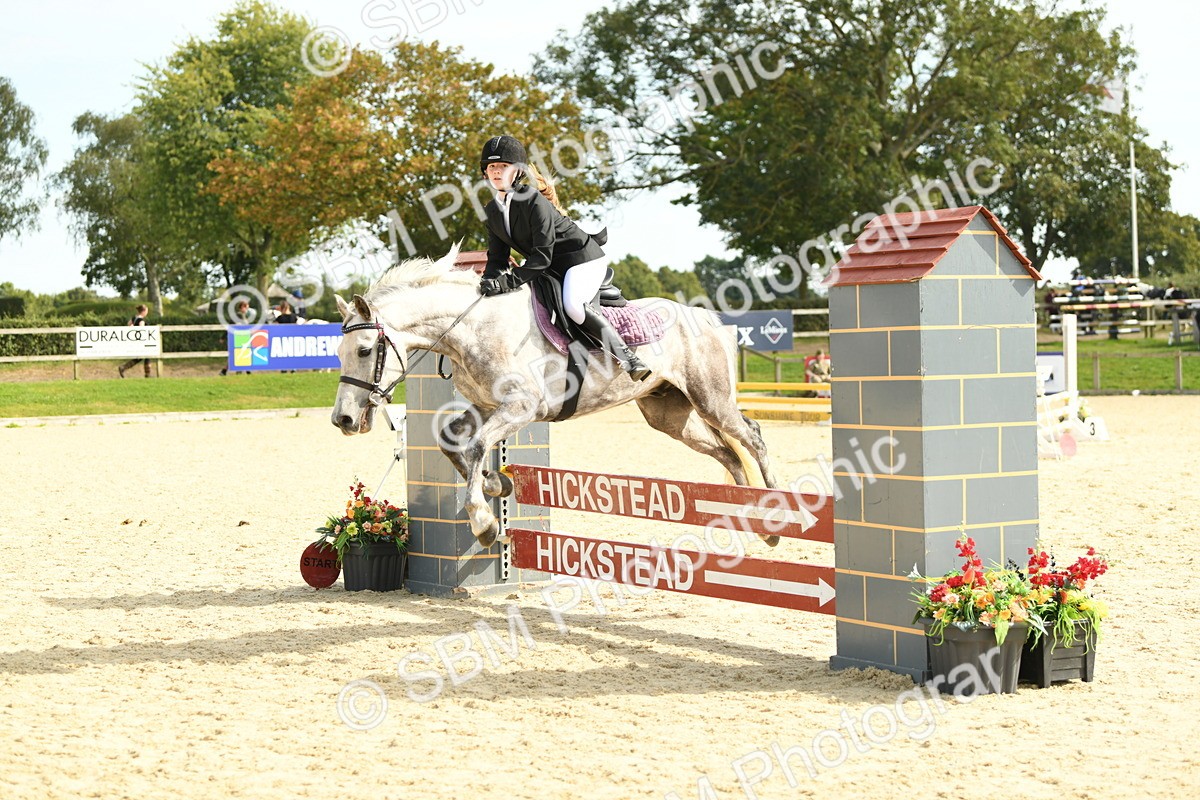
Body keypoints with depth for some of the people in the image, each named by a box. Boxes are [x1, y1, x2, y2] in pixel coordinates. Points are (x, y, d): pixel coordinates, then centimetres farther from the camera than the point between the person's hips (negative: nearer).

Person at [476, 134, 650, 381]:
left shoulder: (534, 201, -23)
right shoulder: (492, 210, 2)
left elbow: (543, 255, -27)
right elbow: (497, 258, 2)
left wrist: (510, 281, -36)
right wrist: (490, 284, -20)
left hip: (582, 257, -9)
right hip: (550, 269, 9)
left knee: (572, 304, -33)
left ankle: (627, 357, -24)